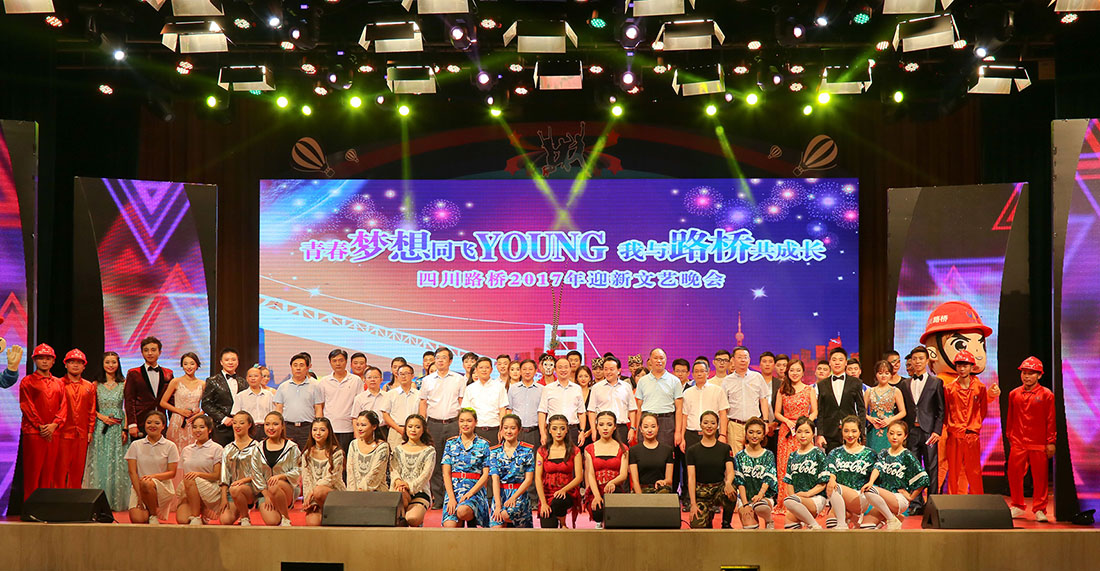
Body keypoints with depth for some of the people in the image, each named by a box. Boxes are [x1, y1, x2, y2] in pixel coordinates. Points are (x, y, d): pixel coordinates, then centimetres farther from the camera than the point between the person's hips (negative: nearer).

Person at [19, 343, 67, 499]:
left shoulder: (59, 383, 16)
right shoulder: (27, 381, 4)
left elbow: (63, 407, 9)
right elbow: (26, 406, -5)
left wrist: (54, 425, -8)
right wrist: (41, 427, -12)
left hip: (53, 433, 4)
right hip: (33, 433, -4)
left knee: (49, 472, 5)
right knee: (33, 472, -4)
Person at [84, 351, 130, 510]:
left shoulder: (124, 384, 4)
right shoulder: (96, 384, 7)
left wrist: (125, 428, -7)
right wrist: (102, 417, -9)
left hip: (118, 427, -1)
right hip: (100, 428, 1)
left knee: (118, 463, -1)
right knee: (100, 463, 1)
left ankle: (117, 501, 4)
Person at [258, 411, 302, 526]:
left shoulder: (291, 447, -1)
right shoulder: (259, 448, 5)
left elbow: (297, 471, 1)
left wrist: (280, 476, -17)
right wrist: (266, 496, -6)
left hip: (287, 487, -2)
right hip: (265, 490, 2)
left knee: (274, 487, -38)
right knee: (271, 522, -24)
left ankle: (286, 519, -14)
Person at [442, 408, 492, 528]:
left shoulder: (483, 444, 7)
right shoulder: (451, 443, 12)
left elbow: (486, 474, 1)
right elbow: (446, 473, 5)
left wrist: (470, 493, -13)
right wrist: (451, 497, -8)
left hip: (475, 488, -1)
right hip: (453, 489, 1)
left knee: (462, 511, -34)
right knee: (449, 526, -24)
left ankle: (473, 525, -2)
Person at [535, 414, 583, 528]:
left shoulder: (574, 451, 4)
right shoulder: (542, 451, 6)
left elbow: (579, 477, -3)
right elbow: (538, 478, -1)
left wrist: (563, 490, -22)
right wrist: (543, 503, -13)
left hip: (567, 494, -1)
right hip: (547, 494, 1)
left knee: (558, 502, -37)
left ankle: (563, 524, -5)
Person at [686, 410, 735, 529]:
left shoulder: (725, 448, 6)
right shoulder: (693, 450, 3)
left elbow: (730, 472, -3)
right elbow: (691, 478, -1)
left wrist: (728, 483, -29)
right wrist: (693, 504, -11)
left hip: (719, 488, 0)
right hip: (701, 491, 0)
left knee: (731, 491, -36)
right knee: (698, 527, -21)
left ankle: (726, 524, -10)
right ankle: (709, 513, 17)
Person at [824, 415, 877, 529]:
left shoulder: (869, 454, 13)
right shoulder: (835, 453, 16)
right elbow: (830, 470, -2)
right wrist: (831, 479, -23)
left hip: (861, 498, -2)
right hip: (840, 499, 2)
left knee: (835, 489, -30)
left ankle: (842, 525, -19)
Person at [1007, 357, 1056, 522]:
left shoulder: (1046, 395, 0)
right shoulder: (1014, 394, 9)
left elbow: (1051, 420, 0)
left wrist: (1051, 442, -3)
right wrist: (1010, 437, 14)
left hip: (1038, 444, -3)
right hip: (1018, 443, 3)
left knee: (1040, 477, 1)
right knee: (1014, 475, 3)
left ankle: (1039, 510, 12)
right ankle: (1017, 507, 19)